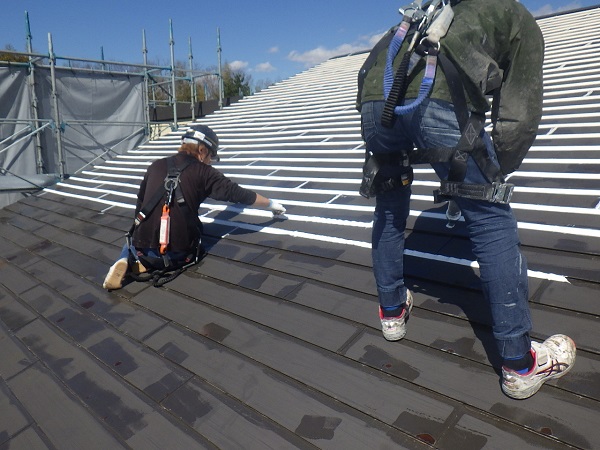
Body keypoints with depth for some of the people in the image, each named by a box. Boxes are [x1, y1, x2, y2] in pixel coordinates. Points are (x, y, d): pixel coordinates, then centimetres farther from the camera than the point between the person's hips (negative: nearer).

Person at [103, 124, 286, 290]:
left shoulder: (156, 166, 10)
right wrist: (271, 204, 13)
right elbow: (238, 193, 0)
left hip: (144, 248, 3)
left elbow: (140, 201, 20)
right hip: (178, 253, -3)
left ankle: (128, 262, 2)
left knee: (131, 245, 38)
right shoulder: (203, 172, -2)